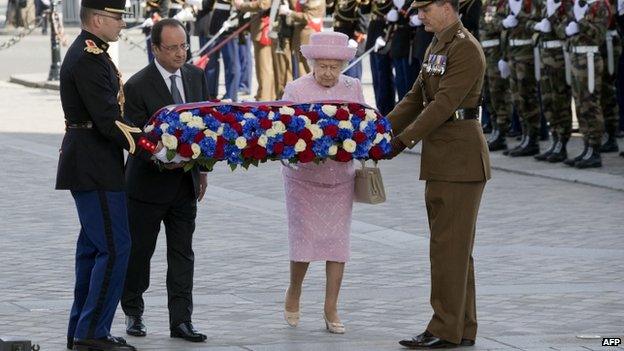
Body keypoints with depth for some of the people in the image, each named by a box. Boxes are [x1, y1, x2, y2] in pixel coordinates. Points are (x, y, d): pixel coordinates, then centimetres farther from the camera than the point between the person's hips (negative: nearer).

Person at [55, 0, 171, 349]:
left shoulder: (88, 54, 15)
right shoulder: (89, 60, -19)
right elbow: (108, 121, -23)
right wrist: (153, 149, -18)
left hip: (90, 166, 11)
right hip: (95, 169, -11)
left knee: (93, 247, 14)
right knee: (114, 247, -8)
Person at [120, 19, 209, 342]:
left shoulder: (196, 76, 4)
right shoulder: (138, 86, -14)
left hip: (186, 182, 5)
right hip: (150, 180, -5)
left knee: (182, 253, 3)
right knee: (139, 251, 7)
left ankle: (181, 321, 5)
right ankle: (133, 312, 25)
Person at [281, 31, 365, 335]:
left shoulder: (353, 88, 2)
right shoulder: (295, 91, -7)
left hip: (341, 178, 3)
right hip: (304, 176, -3)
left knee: (337, 240, 1)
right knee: (304, 238, -3)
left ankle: (331, 309, 8)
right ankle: (294, 293, 25)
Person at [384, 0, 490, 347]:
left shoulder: (467, 49, -14)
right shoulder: (437, 47, 16)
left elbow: (444, 103, -20)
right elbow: (416, 99, 17)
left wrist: (404, 140, -20)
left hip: (461, 160, -10)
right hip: (443, 161, 10)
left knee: (450, 245, -7)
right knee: (453, 247, 11)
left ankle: (446, 329, -4)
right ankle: (463, 329, 15)